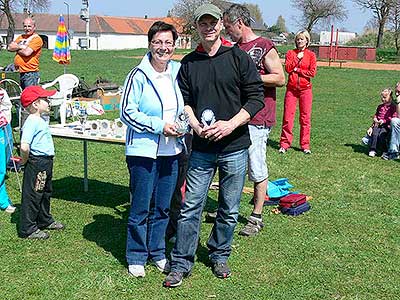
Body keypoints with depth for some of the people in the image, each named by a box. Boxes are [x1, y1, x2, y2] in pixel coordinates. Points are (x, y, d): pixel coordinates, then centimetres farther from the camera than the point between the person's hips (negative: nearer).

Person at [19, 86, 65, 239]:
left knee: (45, 193, 22)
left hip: (46, 163, 10)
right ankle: (27, 229, 9)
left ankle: (45, 221, 38)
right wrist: (25, 161, -16)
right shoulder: (32, 122, -21)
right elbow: (24, 146, -31)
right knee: (32, 195, -1)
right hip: (37, 163, -10)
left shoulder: (40, 120, 11)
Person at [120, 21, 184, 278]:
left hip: (171, 151, 5)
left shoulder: (177, 72, 6)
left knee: (163, 207, 15)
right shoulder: (139, 76, -10)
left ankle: (157, 252, 31)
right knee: (141, 208, 4)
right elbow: (128, 112, -12)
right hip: (143, 151, -5)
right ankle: (136, 257, 21)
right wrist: (159, 126, -18)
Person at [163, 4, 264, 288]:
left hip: (234, 147, -1)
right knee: (191, 207, 2)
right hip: (201, 149, 1)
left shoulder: (238, 57, -2)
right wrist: (196, 126, -11)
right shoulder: (189, 63, 6)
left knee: (229, 210, 11)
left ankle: (220, 256, 31)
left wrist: (230, 125, -15)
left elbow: (256, 98, -5)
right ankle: (181, 263, 14)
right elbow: (184, 101, 8)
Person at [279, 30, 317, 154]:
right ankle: (284, 144, 7)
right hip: (291, 88, 1)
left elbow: (312, 72, -5)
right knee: (288, 116, -1)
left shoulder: (311, 55, 5)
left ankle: (305, 145, 10)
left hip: (305, 89, 0)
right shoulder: (290, 53, 7)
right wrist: (298, 58, -11)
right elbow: (287, 68, -6)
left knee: (305, 117, 2)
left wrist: (297, 70, -6)